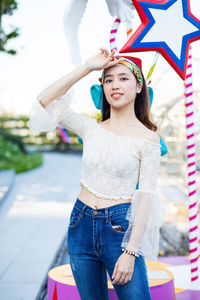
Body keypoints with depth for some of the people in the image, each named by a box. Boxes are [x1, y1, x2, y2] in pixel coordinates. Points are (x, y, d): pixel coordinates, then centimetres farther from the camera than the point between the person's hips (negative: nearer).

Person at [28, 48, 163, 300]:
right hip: (82, 224, 4)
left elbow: (146, 196, -9)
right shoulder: (91, 128, 6)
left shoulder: (147, 137, -4)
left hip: (120, 226, -4)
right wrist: (87, 68, -4)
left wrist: (130, 251, -16)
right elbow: (45, 101, -1)